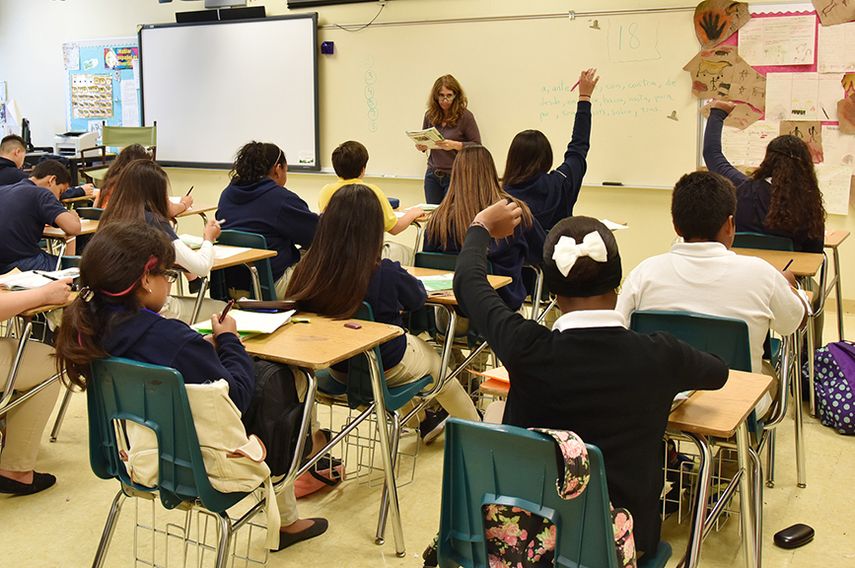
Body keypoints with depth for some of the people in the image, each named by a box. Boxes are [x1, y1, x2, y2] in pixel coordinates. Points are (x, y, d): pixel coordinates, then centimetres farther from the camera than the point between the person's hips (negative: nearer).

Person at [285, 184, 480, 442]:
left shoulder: (306, 270, -23)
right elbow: (418, 298, -8)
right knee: (436, 359, 28)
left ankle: (422, 421, 54)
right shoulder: (387, 274, -31)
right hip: (388, 369, -4)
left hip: (337, 369, 4)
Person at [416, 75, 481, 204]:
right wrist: (421, 146, -5)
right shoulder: (430, 115, 5)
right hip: (432, 175, 4)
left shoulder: (465, 116, -8)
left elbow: (477, 145, -8)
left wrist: (455, 145, -22)